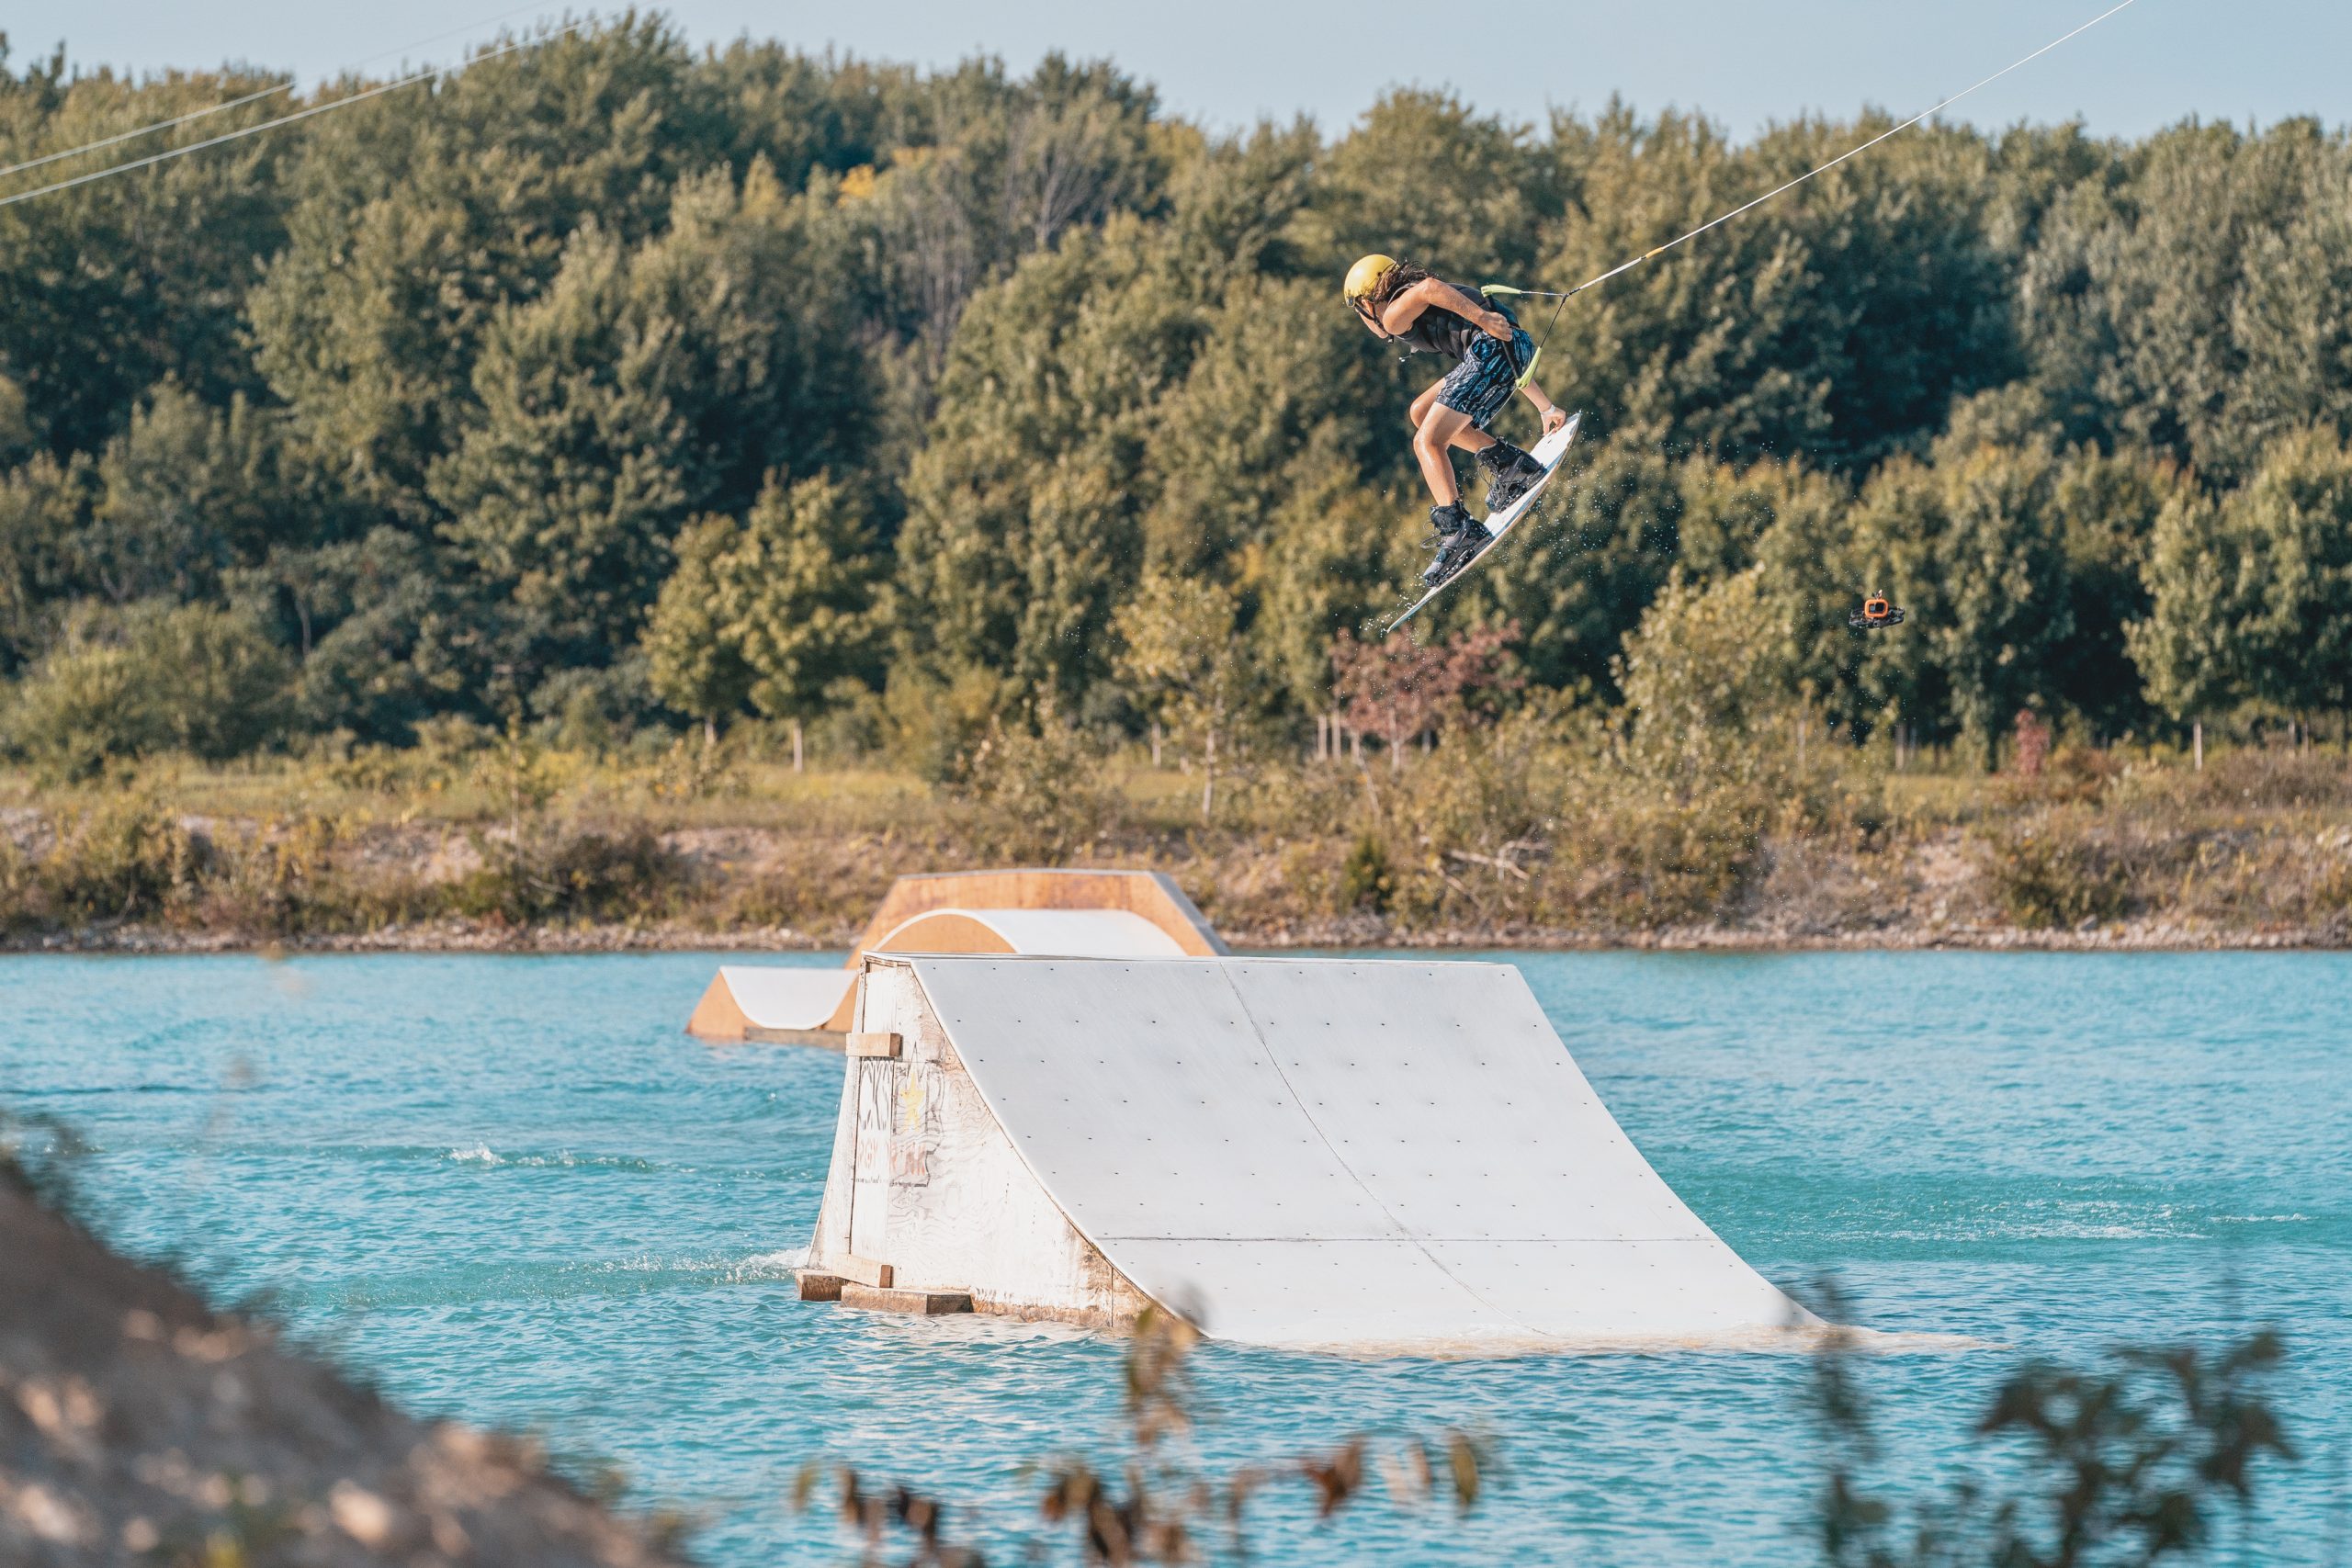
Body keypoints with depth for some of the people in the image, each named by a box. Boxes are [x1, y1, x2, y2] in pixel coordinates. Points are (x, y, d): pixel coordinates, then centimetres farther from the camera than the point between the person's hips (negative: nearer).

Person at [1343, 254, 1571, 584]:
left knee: (1428, 442, -8)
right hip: (1515, 347, 9)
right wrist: (1546, 407, 29)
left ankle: (1458, 528, -23)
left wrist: (1481, 318, -24)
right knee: (1420, 413, 20)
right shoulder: (1425, 318, 33)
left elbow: (1428, 288, -17)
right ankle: (1510, 463, 12)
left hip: (1492, 347, -9)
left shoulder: (1394, 316, 7)